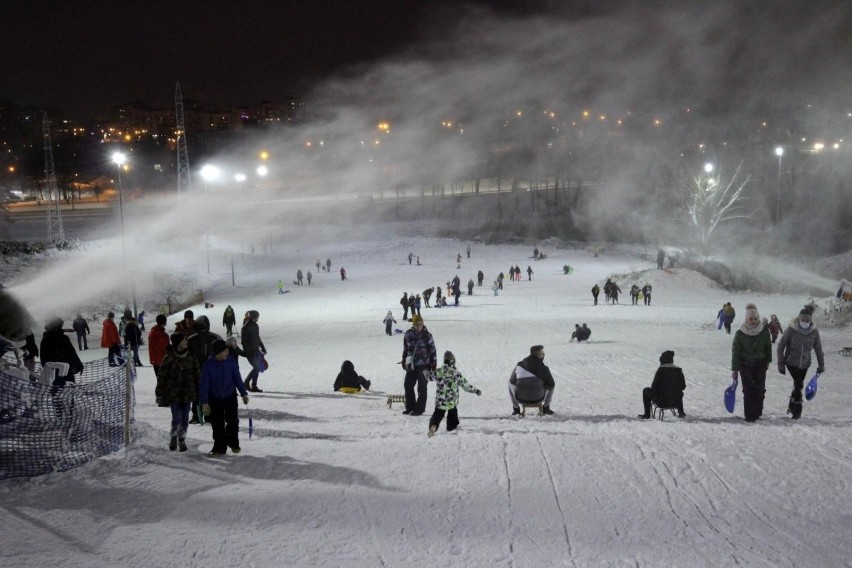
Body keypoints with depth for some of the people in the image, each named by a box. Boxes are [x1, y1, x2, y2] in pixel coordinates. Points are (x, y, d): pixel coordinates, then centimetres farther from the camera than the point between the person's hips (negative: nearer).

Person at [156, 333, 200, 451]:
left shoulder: (191, 357, 1)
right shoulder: (169, 358, -9)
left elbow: (197, 375, 8)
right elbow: (161, 377, -4)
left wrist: (199, 393, 7)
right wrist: (159, 394, -4)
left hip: (187, 394, 3)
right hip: (173, 394, -3)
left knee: (185, 419, 9)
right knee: (176, 418, -7)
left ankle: (182, 440, 27)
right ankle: (173, 437, 18)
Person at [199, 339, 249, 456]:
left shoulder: (231, 362, -11)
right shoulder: (208, 365, -17)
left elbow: (237, 378, 1)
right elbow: (204, 385, -13)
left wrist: (244, 393, 5)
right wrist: (204, 403, -16)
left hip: (230, 396, 1)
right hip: (215, 398, -1)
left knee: (232, 420, 2)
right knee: (217, 424, 5)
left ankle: (233, 444, 23)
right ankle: (219, 448, 17)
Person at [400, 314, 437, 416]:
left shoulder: (427, 335, -7)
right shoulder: (408, 334, 2)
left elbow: (432, 349, -3)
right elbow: (405, 348, 14)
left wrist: (434, 363, -4)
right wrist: (404, 360, 16)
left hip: (424, 365, -4)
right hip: (411, 365, 4)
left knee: (421, 387, 0)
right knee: (408, 385, 6)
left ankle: (420, 408, 10)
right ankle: (410, 406, 20)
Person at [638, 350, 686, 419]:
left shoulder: (661, 369, -11)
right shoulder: (679, 370, 1)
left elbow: (654, 387, -10)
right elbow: (683, 387, 8)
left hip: (662, 402, -4)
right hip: (676, 402, 4)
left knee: (646, 390, 20)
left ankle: (647, 414, 22)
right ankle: (681, 412, 31)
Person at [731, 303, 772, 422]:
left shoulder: (764, 331, -6)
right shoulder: (740, 334, -12)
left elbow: (768, 346, 9)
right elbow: (735, 351, -7)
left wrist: (768, 360, 16)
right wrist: (734, 369, -6)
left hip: (760, 364, 2)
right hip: (745, 365, -2)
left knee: (760, 389, 2)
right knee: (748, 390, -7)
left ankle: (758, 412, 19)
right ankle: (749, 415, -2)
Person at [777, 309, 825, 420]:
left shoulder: (814, 331, -8)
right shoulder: (791, 330, -17)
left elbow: (818, 348, 4)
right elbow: (781, 346, -8)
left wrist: (821, 365, 6)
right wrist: (781, 364, -8)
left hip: (804, 364, 3)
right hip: (791, 362, -3)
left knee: (798, 385, 12)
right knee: (798, 384, -15)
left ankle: (792, 406, 33)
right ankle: (796, 410, -2)